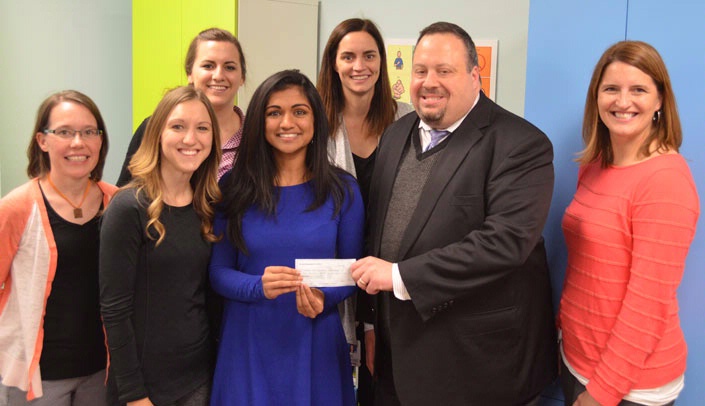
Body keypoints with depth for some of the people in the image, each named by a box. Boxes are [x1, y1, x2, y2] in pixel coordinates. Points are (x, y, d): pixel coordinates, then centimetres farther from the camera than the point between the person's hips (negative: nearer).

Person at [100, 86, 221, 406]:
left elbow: (206, 290, 8)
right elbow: (114, 310, -15)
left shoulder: (209, 206, 1)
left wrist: (223, 358, 3)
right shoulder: (129, 208, -15)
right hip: (147, 379, -5)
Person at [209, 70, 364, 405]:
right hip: (248, 343, 0)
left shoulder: (342, 190, -2)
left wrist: (324, 298, -17)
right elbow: (218, 270, 0)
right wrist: (259, 287, -20)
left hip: (315, 344, 0)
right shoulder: (233, 189, -2)